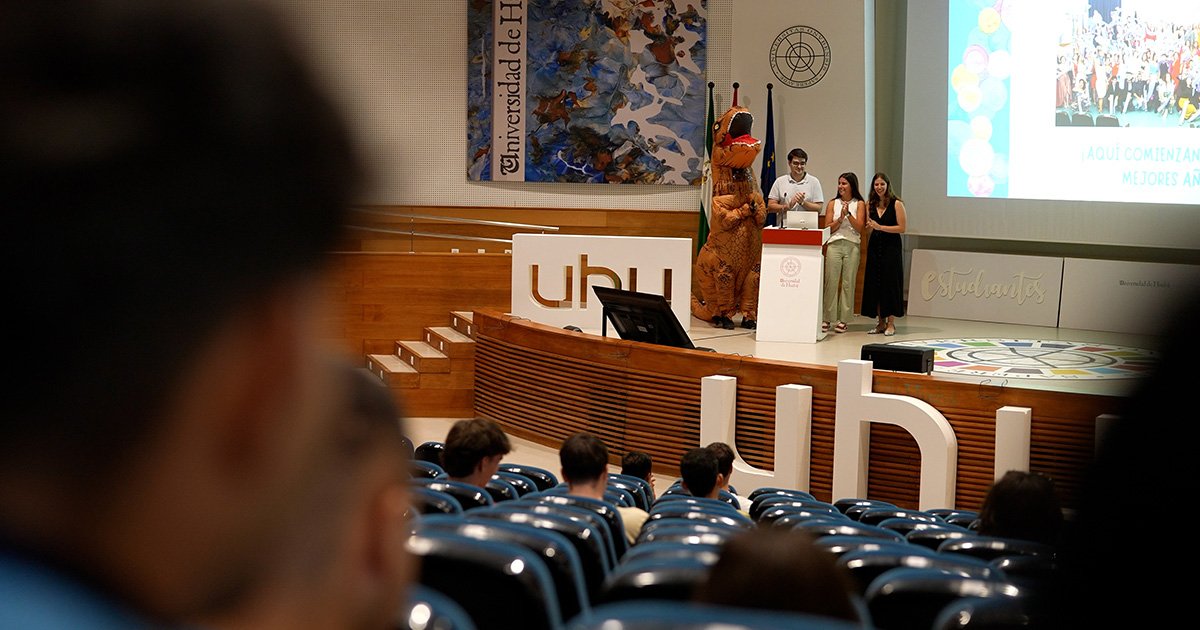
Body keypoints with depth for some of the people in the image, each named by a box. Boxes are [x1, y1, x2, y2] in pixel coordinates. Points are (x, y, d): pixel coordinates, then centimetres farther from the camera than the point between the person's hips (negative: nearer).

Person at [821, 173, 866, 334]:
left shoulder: (859, 204, 8)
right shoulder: (833, 204, 12)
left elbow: (860, 227, -1)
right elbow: (829, 228, 6)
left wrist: (848, 214, -11)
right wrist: (841, 218, -8)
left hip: (852, 246, -1)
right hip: (834, 245, 1)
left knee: (848, 283, -1)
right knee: (831, 281, -4)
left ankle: (843, 320, 5)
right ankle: (827, 318, 1)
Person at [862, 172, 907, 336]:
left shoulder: (896, 204, -5)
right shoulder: (870, 205, 10)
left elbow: (901, 228, -9)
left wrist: (880, 227, -15)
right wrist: (869, 227, -8)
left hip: (891, 248, -5)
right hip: (874, 247, 5)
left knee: (890, 283, -4)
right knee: (874, 284, 3)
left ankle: (890, 323, 2)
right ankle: (881, 323, 11)